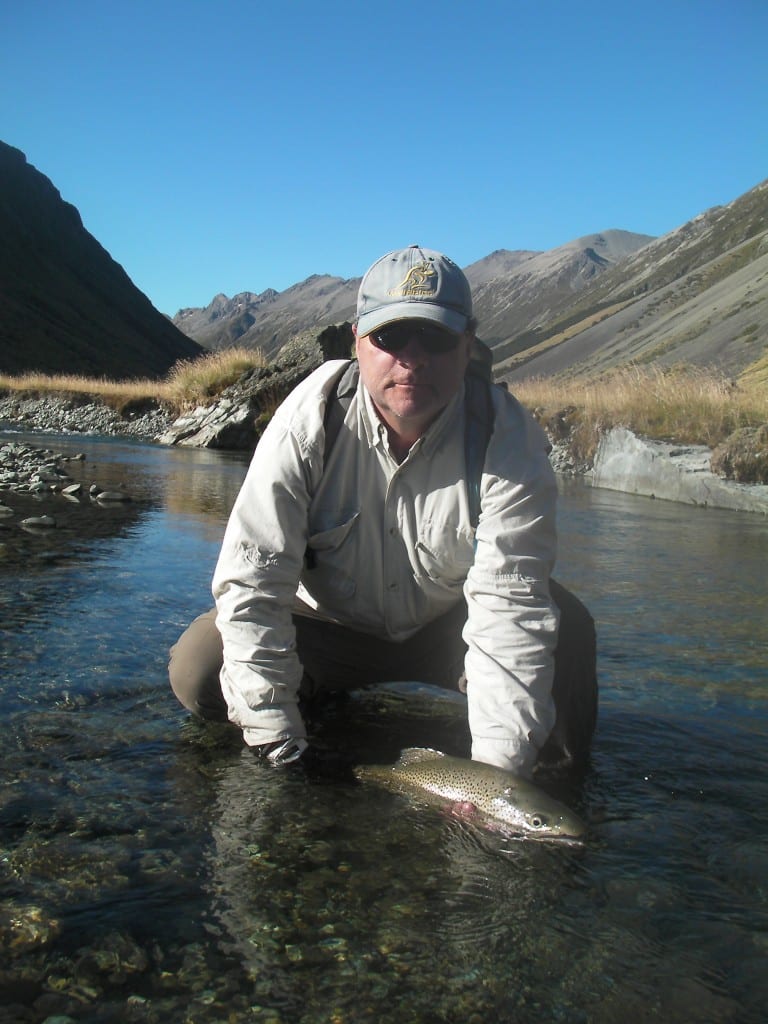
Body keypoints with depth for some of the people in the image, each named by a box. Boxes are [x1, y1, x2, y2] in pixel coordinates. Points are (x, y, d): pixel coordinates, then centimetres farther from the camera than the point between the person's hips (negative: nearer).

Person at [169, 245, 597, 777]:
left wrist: (496, 772, -38)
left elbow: (509, 607, -30)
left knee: (565, 629, -27)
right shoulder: (308, 420, -24)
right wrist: (276, 734, -27)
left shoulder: (510, 440, -25)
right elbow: (251, 578, -24)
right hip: (329, 624, 1)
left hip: (447, 629, 0)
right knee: (197, 671, -19)